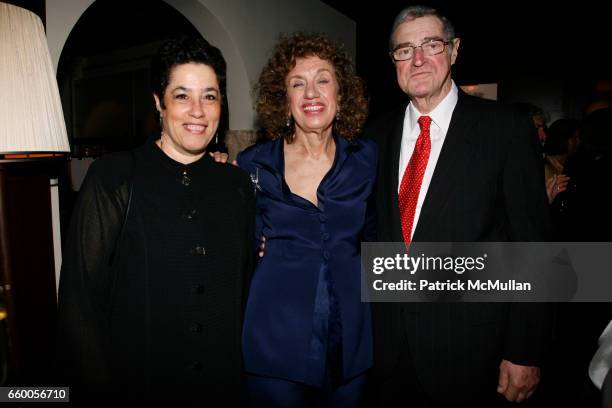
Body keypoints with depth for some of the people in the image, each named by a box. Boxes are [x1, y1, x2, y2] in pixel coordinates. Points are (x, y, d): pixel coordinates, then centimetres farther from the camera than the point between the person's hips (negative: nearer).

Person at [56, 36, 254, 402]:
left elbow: (244, 286, 6)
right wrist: (95, 389, -11)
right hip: (134, 383, -3)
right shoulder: (113, 178, -11)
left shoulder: (237, 185, 0)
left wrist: (245, 365, 1)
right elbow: (81, 298, -11)